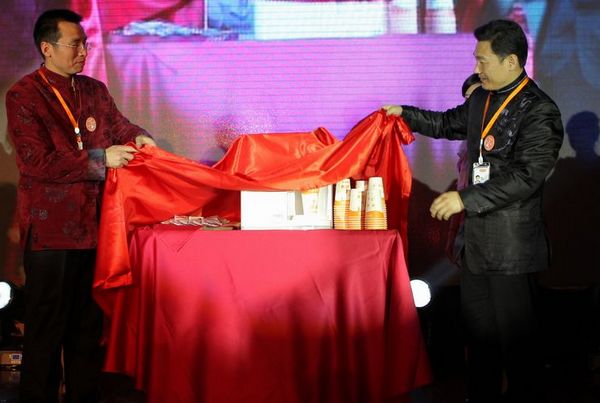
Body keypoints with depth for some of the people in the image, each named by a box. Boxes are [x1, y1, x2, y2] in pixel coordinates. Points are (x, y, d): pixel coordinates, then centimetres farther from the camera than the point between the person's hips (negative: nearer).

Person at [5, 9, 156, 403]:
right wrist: (101, 159, -19)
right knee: (47, 326, 4)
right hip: (49, 229, -6)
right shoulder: (23, 96, -9)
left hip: (93, 224, 6)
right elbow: (38, 162, -17)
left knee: (88, 322, 15)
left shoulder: (95, 90, 9)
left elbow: (117, 124, 23)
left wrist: (137, 135, -1)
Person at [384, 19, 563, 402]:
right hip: (477, 240, 8)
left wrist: (465, 198, -25)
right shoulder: (481, 98, 7)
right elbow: (450, 124, 27)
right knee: (479, 330, 18)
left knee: (516, 335, 3)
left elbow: (526, 176, -24)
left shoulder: (540, 112, -17)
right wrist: (405, 113, 18)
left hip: (512, 246, -8)